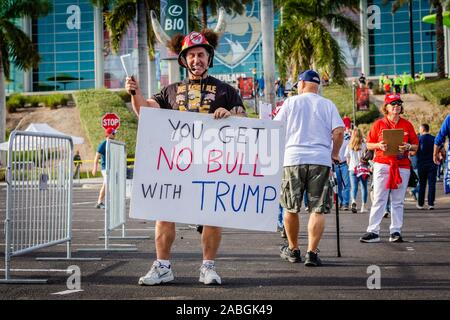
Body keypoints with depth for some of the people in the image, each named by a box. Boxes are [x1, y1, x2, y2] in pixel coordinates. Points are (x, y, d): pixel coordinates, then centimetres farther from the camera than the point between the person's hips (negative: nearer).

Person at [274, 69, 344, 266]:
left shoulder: (291, 102, 8)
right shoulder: (328, 105, 10)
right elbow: (339, 131, 0)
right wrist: (334, 154, 14)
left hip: (293, 158, 0)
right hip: (321, 160, 0)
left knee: (290, 208, 12)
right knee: (317, 209, 1)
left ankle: (293, 250, 21)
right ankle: (312, 253, -6)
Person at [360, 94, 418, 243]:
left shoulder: (407, 124, 10)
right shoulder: (378, 124, 6)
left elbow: (416, 145, 12)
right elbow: (369, 144, 8)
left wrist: (408, 147, -10)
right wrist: (379, 145, -12)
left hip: (402, 166, 2)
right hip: (382, 165, -1)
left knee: (398, 201, 3)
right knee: (378, 199, -4)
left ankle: (396, 231, 8)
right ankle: (373, 231, -4)